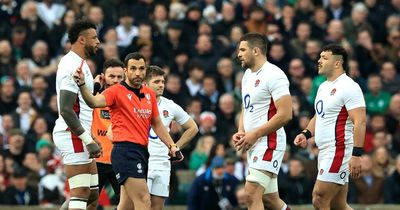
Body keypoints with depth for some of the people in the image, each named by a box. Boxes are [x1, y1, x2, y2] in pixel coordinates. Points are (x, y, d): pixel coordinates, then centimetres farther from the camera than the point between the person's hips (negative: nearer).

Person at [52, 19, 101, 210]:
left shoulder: (77, 62, 16)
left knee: (92, 195, 11)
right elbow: (66, 110, -23)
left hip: (78, 135, 11)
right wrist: (88, 140, -22)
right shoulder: (74, 67, -17)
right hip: (73, 135, -11)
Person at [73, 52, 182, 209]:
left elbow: (157, 124, 24)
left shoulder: (150, 94, 14)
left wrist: (171, 146, 18)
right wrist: (82, 85, -42)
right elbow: (95, 101, -25)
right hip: (125, 151, -8)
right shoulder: (117, 91, -7)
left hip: (142, 152, 8)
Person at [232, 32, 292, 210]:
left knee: (252, 194, -18)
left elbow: (285, 115, -20)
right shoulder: (248, 74, 16)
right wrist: (241, 132, 7)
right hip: (254, 144, 10)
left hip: (269, 142, -10)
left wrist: (254, 135, -18)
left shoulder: (273, 75, -13)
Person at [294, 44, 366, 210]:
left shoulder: (348, 87, -12)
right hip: (325, 152, 10)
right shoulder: (324, 87, 17)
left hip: (339, 151, -10)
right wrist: (306, 134, 11)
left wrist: (356, 155, -25)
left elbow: (360, 122, -18)